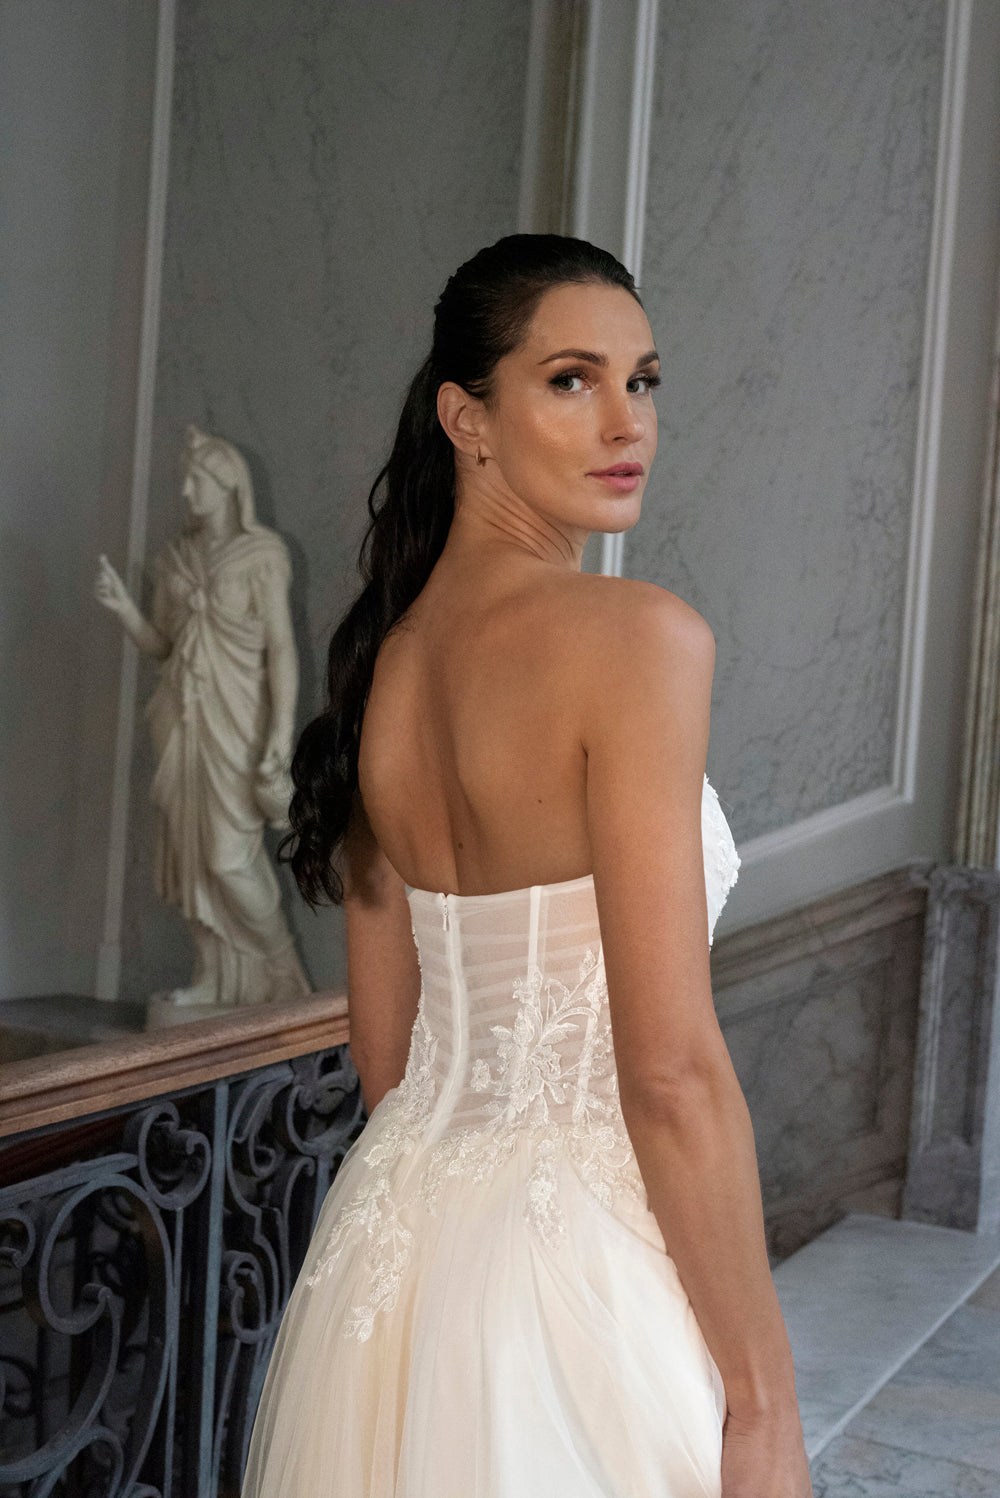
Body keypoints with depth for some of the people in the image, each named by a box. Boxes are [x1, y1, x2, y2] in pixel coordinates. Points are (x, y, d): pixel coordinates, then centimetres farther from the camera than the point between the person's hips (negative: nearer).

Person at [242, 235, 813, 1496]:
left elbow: (383, 1041, 10)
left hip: (395, 1230, 7)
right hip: (572, 1251, -7)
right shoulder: (639, 636, -19)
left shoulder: (383, 660, 4)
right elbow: (671, 1065, -22)